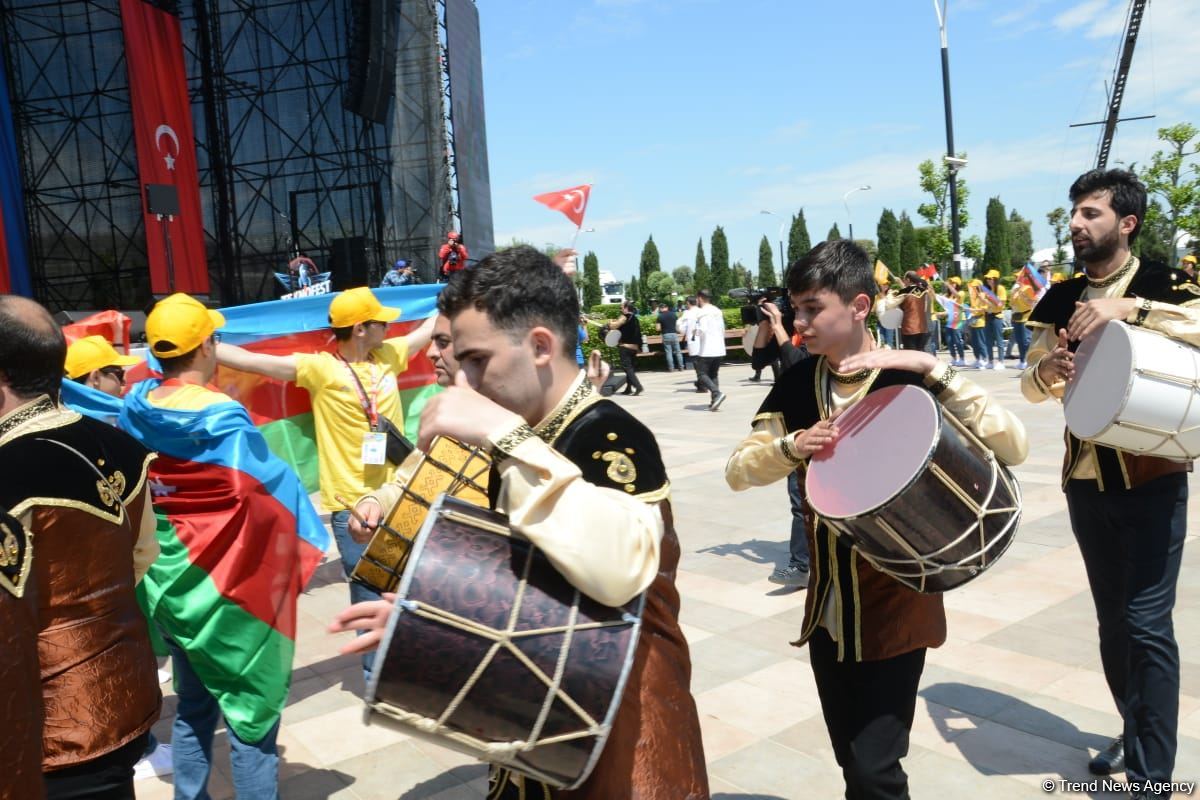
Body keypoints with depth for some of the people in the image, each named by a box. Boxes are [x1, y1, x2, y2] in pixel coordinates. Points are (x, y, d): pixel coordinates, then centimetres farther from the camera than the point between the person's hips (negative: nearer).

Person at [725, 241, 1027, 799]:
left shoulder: (910, 379, -12)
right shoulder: (796, 384, -1)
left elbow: (1012, 446, -22)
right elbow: (737, 472, -2)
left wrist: (930, 368, -29)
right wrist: (792, 446, -21)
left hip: (895, 599, -4)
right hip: (828, 601, 5)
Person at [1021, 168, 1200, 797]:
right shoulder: (1060, 299, 7)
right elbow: (1031, 385, 7)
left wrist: (1130, 307, -33)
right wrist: (1046, 370, -15)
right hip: (1085, 477, 5)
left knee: (1147, 621, -7)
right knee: (1110, 618, 16)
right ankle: (1134, 733, 35)